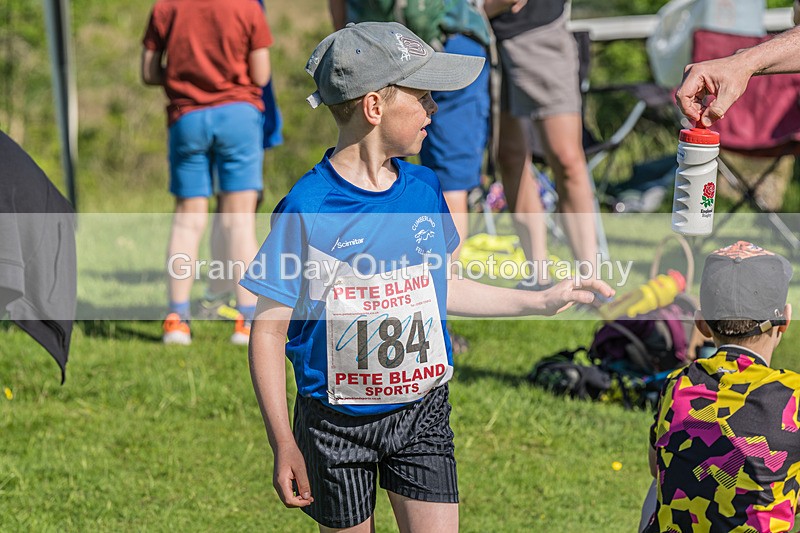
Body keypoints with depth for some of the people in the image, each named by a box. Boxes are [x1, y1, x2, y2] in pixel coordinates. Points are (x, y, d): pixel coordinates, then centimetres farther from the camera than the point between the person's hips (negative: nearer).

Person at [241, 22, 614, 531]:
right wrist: (283, 445, -15)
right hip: (337, 424, -4)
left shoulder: (424, 188, 1)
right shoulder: (307, 208, -16)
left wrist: (541, 301, 19)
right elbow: (269, 331, -12)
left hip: (423, 412, 4)